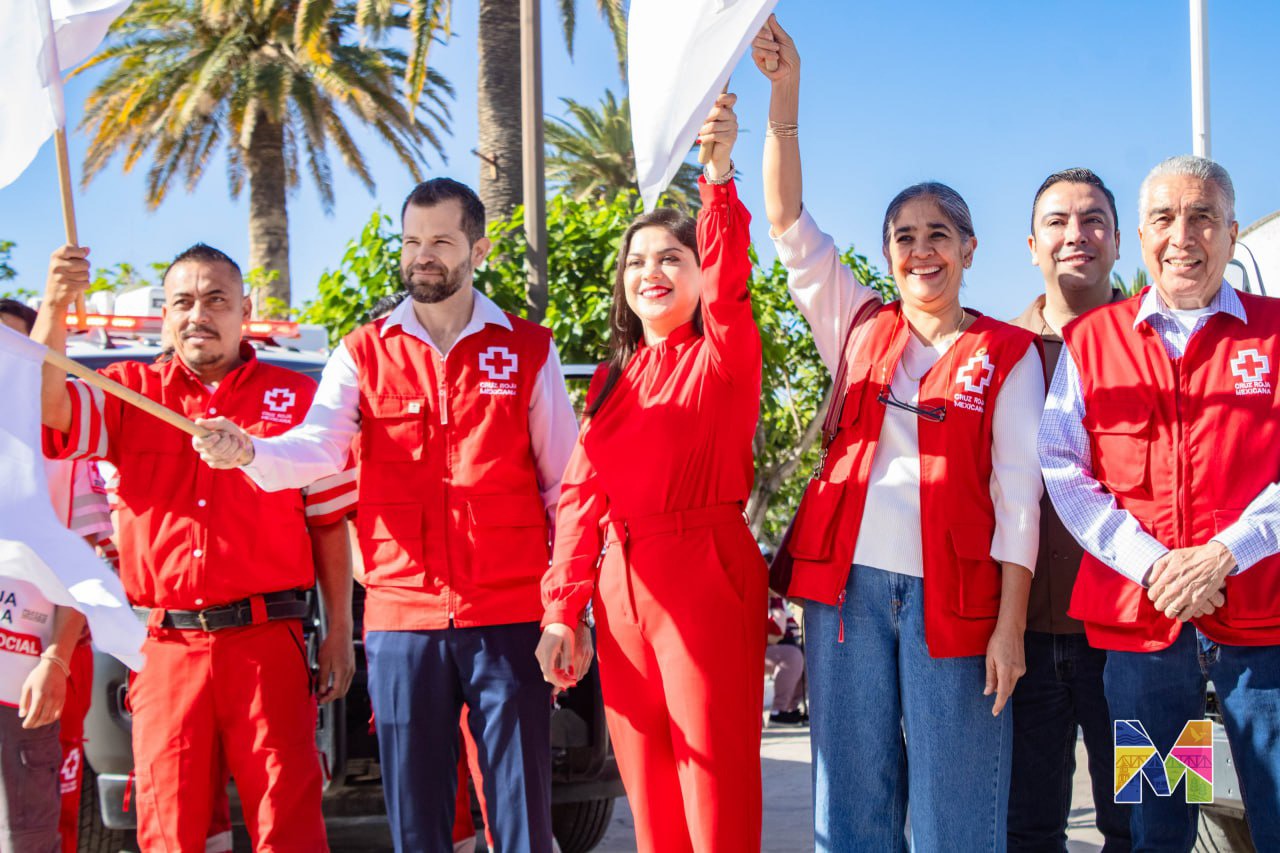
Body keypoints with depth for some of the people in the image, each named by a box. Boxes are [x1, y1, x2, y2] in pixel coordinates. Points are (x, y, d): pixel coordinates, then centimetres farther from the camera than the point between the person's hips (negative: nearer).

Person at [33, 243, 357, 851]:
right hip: (164, 651, 2)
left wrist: (339, 633, 3)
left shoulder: (295, 397, 8)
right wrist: (55, 307, -23)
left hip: (267, 646, -1)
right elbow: (45, 406, -8)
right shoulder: (129, 392, 11)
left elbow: (329, 522, 8)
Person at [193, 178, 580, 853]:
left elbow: (563, 485, 9)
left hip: (509, 619, -1)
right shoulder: (363, 354, 10)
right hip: (401, 618, 1)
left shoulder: (529, 351, 8)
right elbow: (316, 448, -6)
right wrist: (246, 452, -28)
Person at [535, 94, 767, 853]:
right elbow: (582, 494, 11)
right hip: (623, 590, 5)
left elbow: (729, 281, -20)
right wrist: (562, 612, 3)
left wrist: (719, 174, -34)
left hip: (707, 582, -5)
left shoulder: (724, 356, 1)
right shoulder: (614, 380, 15)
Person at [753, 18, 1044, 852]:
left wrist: (1010, 623, -8)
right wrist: (785, 95, -2)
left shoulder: (1007, 354, 6)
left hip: (951, 593, -2)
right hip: (848, 579, 3)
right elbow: (790, 225, 7)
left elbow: (1018, 495, 0)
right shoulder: (861, 330, 14)